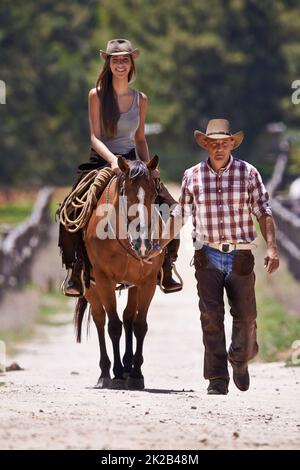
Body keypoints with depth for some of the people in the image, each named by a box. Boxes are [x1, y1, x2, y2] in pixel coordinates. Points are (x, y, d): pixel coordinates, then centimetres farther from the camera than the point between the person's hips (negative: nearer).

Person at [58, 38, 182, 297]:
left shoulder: (140, 99, 8)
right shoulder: (97, 95, -2)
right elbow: (95, 137, -8)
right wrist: (112, 159, -25)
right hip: (101, 161, -3)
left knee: (170, 208, -13)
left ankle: (166, 268, 1)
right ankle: (75, 270, -9)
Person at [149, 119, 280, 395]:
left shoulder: (248, 173, 0)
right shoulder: (193, 176, 4)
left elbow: (264, 212, -1)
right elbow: (179, 215, 13)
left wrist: (272, 248, -12)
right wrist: (160, 246, 10)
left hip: (240, 257, 0)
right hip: (208, 257, 0)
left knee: (245, 316, 6)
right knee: (211, 318, -5)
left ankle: (240, 360, 35)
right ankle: (217, 379, -1)